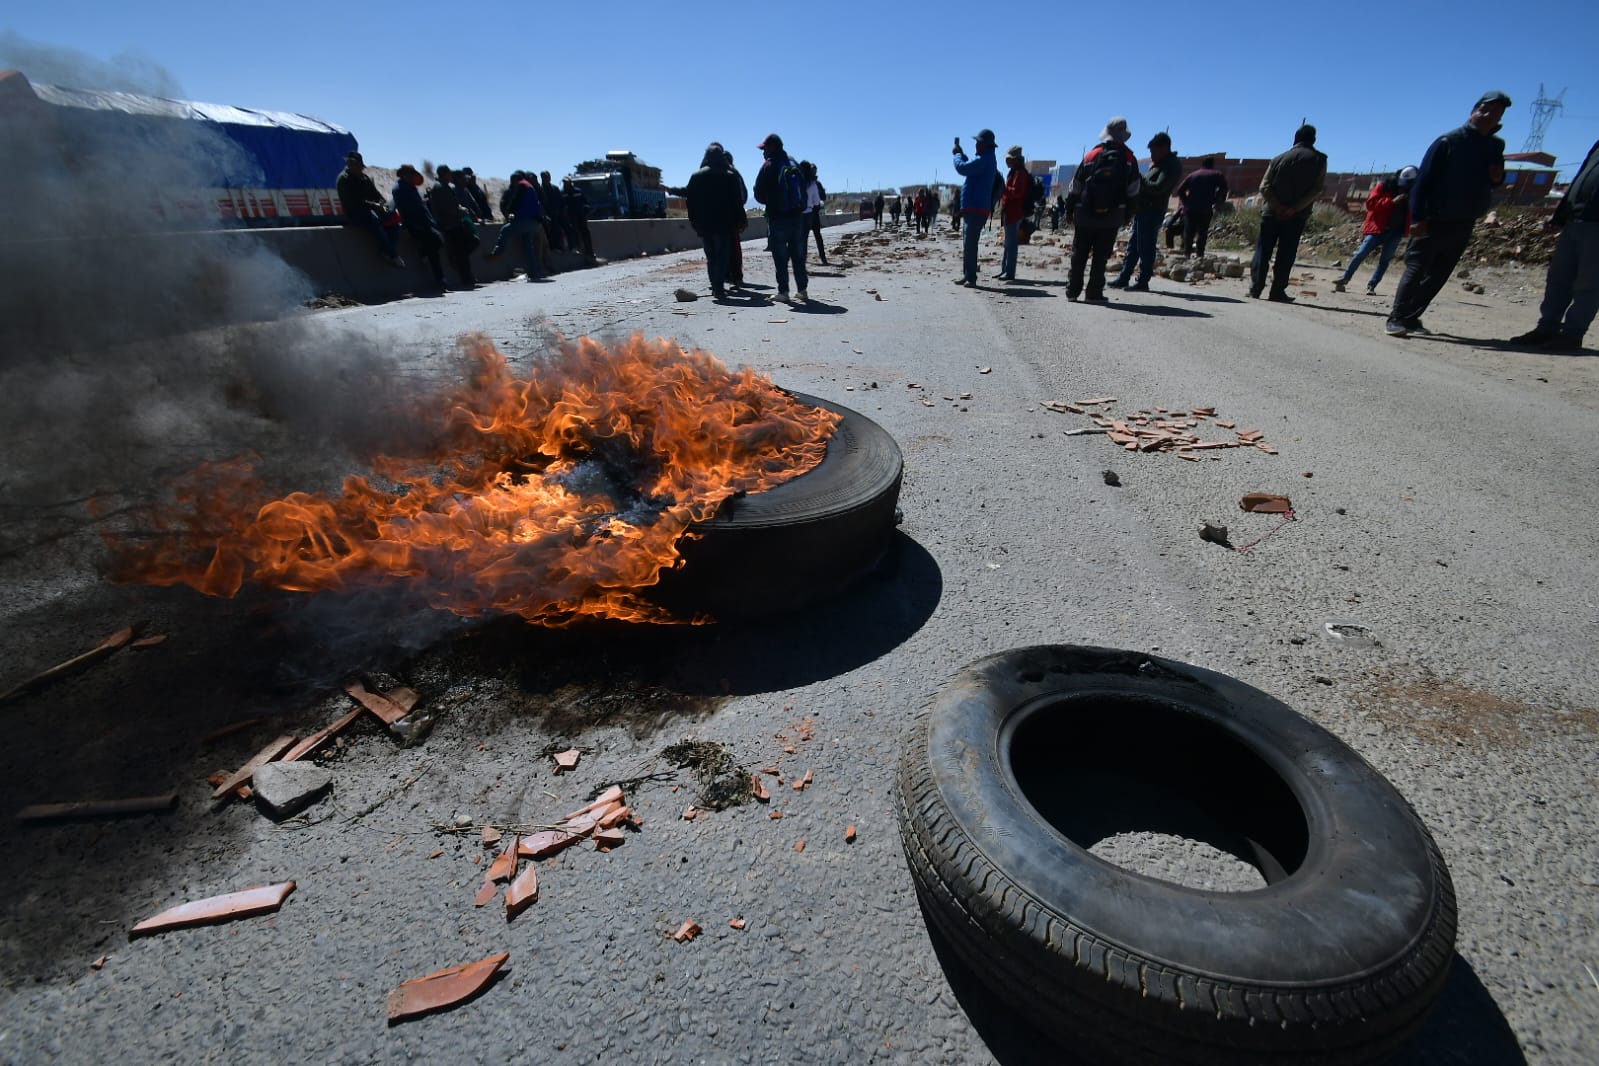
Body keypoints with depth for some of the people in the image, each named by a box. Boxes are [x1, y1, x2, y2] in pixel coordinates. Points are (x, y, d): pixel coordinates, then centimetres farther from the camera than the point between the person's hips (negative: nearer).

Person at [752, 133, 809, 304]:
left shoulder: (769, 166, -7)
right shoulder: (794, 164, 10)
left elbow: (759, 195, -5)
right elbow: (803, 190, 12)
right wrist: (798, 206, 15)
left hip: (777, 217, -5)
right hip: (797, 215, 5)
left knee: (780, 256, 0)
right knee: (798, 255, 10)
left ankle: (783, 291, -1)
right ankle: (801, 290, 12)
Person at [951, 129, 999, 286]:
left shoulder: (983, 160, -16)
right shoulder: (989, 160, 17)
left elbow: (962, 168, -23)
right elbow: (970, 167, 30)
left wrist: (957, 154, -5)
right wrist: (961, 154, 22)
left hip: (975, 208, -11)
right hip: (976, 208, 11)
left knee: (970, 244, -10)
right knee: (969, 243, 15)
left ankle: (971, 278, -9)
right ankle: (967, 275, 22)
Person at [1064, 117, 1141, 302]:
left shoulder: (1091, 155, 3)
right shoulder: (1129, 159, 2)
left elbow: (1075, 186, 3)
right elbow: (1133, 191, 3)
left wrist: (1069, 210, 10)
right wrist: (1126, 214, 10)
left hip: (1085, 214, 1)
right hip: (1112, 217, -1)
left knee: (1079, 255, 9)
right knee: (1100, 257, 1)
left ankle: (1072, 290, 9)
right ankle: (1093, 293, -2)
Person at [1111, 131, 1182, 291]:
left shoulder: (1172, 166, -11)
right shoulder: (1156, 162, 19)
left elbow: (1158, 188, -21)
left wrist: (1139, 181, -18)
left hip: (1152, 211, -10)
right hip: (1142, 209, 10)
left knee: (1145, 248, -7)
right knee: (1133, 245, 12)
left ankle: (1143, 282, -4)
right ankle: (1123, 278, 17)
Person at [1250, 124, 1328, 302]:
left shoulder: (1279, 159, 8)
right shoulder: (1319, 160, 4)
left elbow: (1265, 187, -3)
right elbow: (1318, 188, -7)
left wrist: (1278, 207, -7)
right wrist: (1295, 208, -8)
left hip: (1272, 212, 1)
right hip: (1297, 216, -1)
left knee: (1263, 251, 5)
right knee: (1286, 255, 1)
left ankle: (1255, 288, -1)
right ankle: (1277, 292, -2)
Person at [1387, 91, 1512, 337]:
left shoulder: (1496, 146, 12)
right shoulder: (1449, 141, -6)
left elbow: (1492, 180, 23)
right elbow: (1424, 179, -11)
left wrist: (1499, 177, -3)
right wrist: (1417, 217, -21)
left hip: (1464, 224, 6)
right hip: (1435, 220, -6)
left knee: (1437, 275, 5)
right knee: (1416, 269, -12)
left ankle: (1411, 317, 9)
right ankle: (1397, 319, -12)